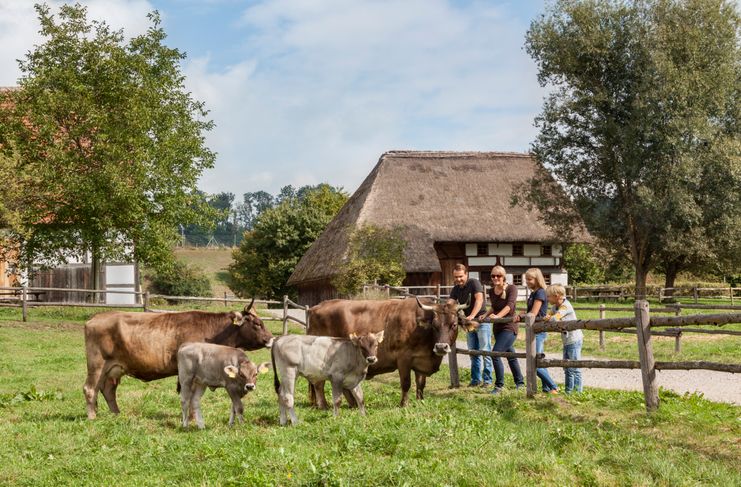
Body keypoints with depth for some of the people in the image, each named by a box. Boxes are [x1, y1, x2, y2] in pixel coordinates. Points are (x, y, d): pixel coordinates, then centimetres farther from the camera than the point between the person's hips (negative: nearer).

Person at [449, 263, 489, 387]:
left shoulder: (474, 283, -11)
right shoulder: (455, 290, 8)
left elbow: (479, 299, -23)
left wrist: (472, 316, -33)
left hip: (482, 320, -7)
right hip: (469, 324, 7)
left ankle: (487, 380, -4)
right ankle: (476, 380, 17)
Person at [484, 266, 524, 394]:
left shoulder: (511, 288, -10)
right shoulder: (491, 292, 8)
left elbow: (510, 305, -25)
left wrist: (497, 316, -38)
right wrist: (487, 316, 5)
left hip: (509, 327, -7)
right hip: (498, 328, 7)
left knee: (496, 353, -17)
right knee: (510, 355, 16)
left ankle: (499, 385, -8)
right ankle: (520, 383, 30)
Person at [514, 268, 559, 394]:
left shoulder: (540, 293, -14)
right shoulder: (532, 293, 15)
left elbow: (533, 313, -18)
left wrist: (520, 316, -3)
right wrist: (520, 316, -3)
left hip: (538, 331, -10)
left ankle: (553, 387, -6)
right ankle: (547, 388, 17)